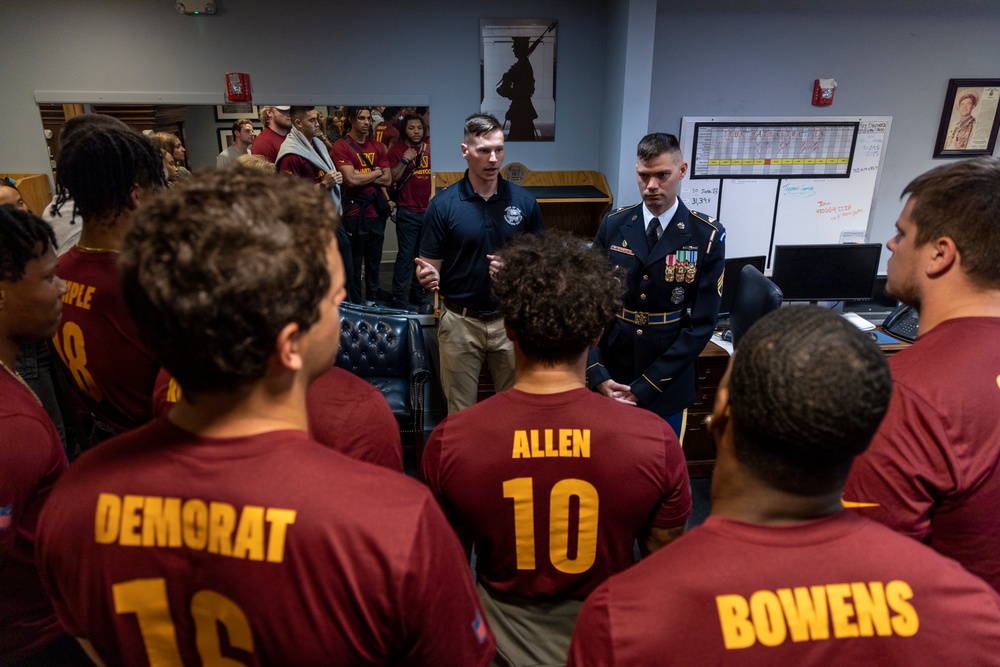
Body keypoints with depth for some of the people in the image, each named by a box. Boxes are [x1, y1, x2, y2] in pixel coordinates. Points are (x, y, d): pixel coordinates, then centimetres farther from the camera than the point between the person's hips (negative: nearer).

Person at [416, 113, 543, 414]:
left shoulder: (524, 201, -1)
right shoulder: (442, 204, -6)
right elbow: (430, 266, -3)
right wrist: (427, 276, -26)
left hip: (511, 319, 2)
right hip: (460, 322, -1)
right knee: (460, 413, 13)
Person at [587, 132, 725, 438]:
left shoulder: (708, 237, -8)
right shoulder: (613, 225, -2)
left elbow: (702, 323, -10)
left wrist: (646, 386, -13)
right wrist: (597, 373, -12)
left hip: (668, 382, -1)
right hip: (612, 375, 2)